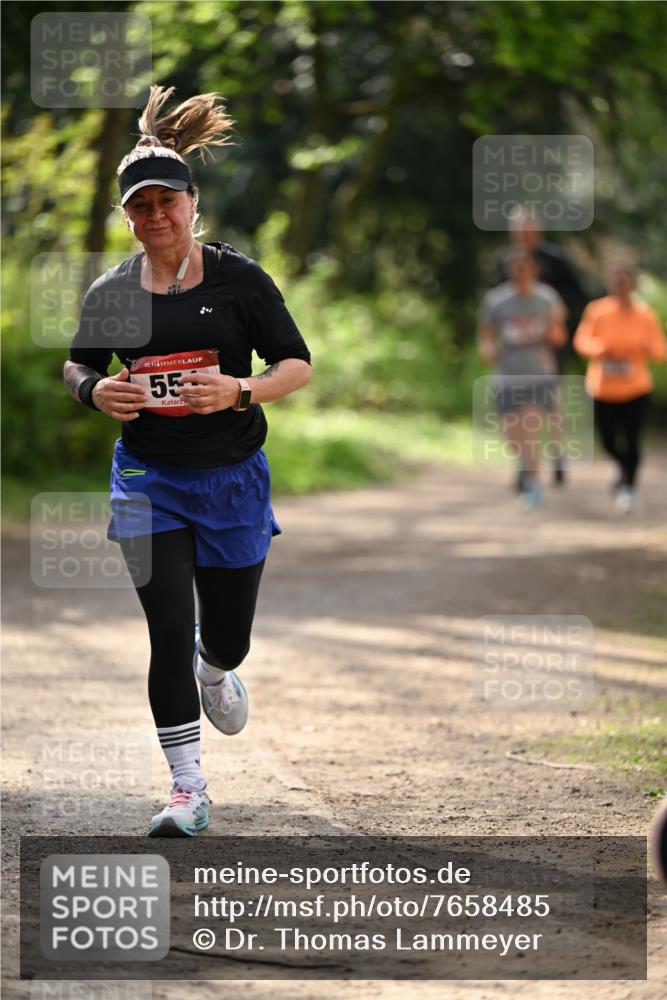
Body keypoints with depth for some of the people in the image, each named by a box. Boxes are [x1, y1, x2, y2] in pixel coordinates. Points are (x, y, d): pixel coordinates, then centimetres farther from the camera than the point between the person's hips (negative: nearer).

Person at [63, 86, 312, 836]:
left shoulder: (239, 279, -6)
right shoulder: (110, 292, 0)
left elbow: (297, 365, -2)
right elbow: (77, 363, 15)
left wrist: (238, 391, -20)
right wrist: (95, 390, -8)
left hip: (232, 477, 0)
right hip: (148, 478, 0)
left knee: (228, 636, 10)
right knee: (169, 628, -10)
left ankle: (214, 670, 50)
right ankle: (188, 788, -3)